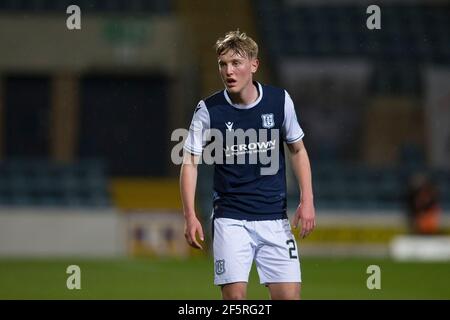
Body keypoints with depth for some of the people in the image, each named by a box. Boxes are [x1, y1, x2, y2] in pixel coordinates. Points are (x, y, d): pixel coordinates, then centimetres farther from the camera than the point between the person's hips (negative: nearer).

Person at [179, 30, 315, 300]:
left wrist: (307, 201, 2)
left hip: (275, 218, 2)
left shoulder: (280, 100, -1)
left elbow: (298, 150, 11)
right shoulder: (208, 110, -7)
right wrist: (190, 216, -9)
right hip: (230, 219, -2)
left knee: (289, 295, -3)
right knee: (234, 295, -11)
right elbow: (190, 162, 0)